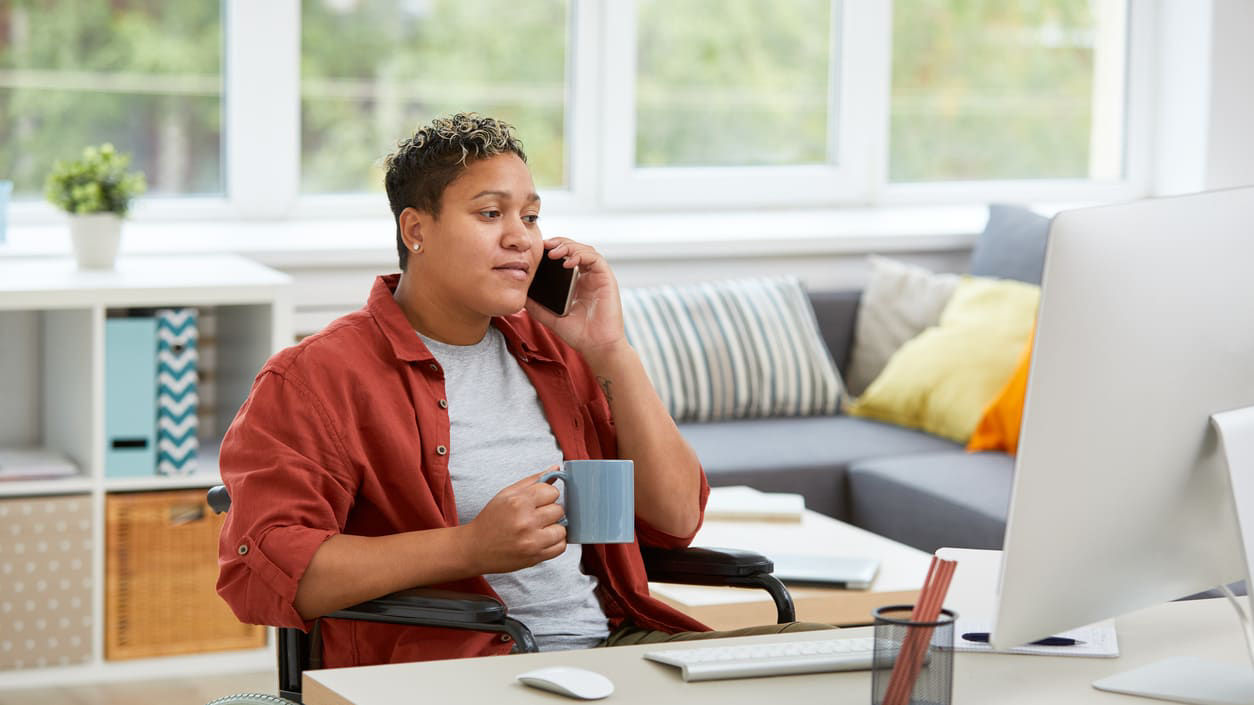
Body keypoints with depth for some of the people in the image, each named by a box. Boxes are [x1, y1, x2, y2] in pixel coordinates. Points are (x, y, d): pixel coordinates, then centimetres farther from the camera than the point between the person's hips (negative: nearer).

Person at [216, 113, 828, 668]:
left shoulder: (555, 351, 21)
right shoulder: (315, 376, 1)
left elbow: (678, 517, 15)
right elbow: (261, 569, -12)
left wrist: (610, 351, 5)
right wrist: (472, 547, -18)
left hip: (611, 641, 7)